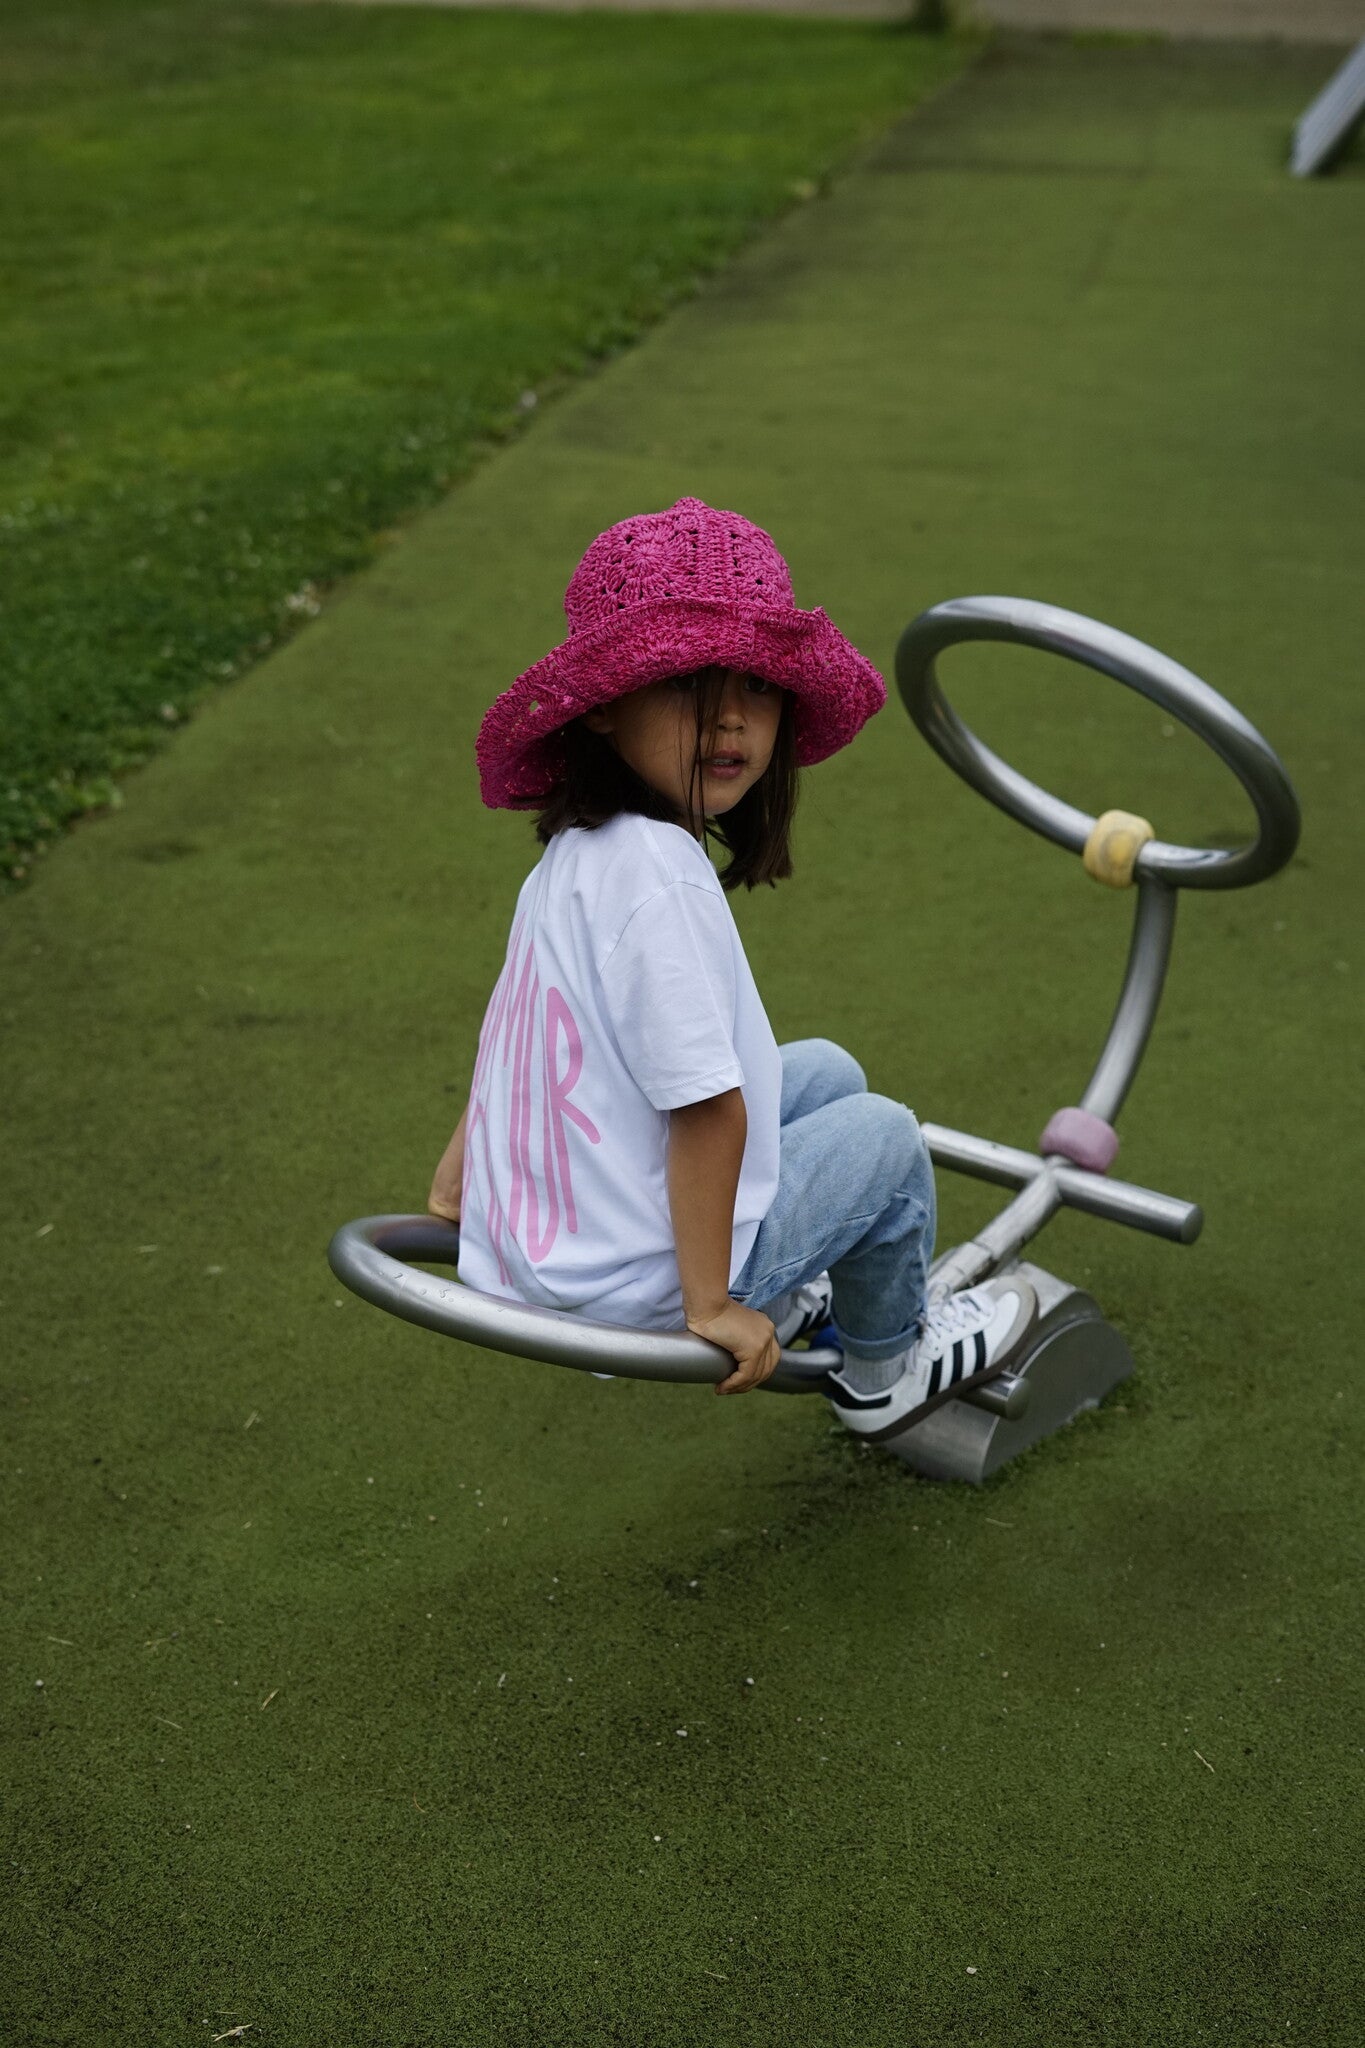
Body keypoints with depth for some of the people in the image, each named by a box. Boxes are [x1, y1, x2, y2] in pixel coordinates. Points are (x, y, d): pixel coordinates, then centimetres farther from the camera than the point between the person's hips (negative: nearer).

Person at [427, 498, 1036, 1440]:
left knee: (826, 1070, 21)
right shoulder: (663, 875, -27)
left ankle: (788, 1299, 38)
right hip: (626, 1292, -9)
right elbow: (705, 1106, -26)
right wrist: (708, 1306, -18)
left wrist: (456, 1184, 21)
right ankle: (886, 1368, 33)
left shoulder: (578, 851, 2)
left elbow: (516, 1028, 12)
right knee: (883, 1132, 10)